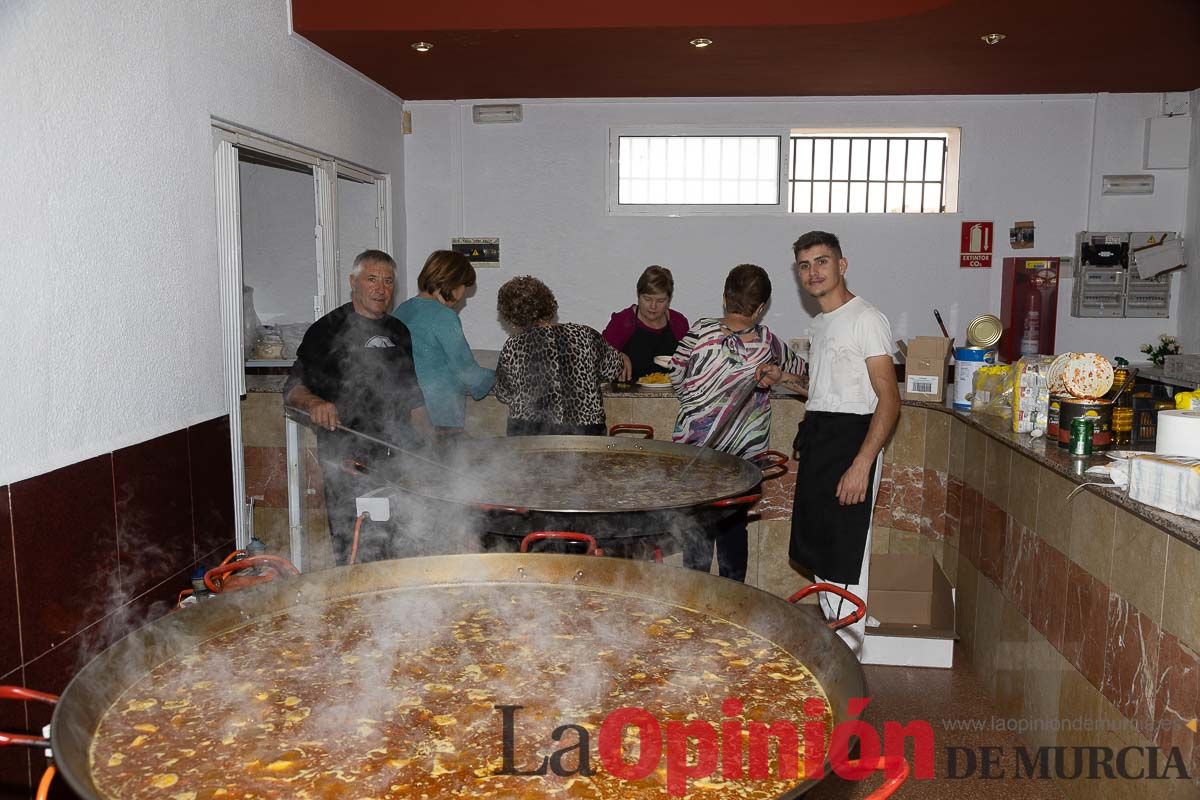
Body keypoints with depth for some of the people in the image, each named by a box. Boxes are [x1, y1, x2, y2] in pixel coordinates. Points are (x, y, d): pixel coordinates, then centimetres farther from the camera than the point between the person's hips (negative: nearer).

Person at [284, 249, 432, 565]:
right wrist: (314, 403, -24)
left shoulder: (399, 331, 15)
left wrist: (428, 438, 13)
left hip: (397, 456, 5)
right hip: (347, 459, -5)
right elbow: (293, 388, -3)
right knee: (356, 554, -6)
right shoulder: (328, 330, -1)